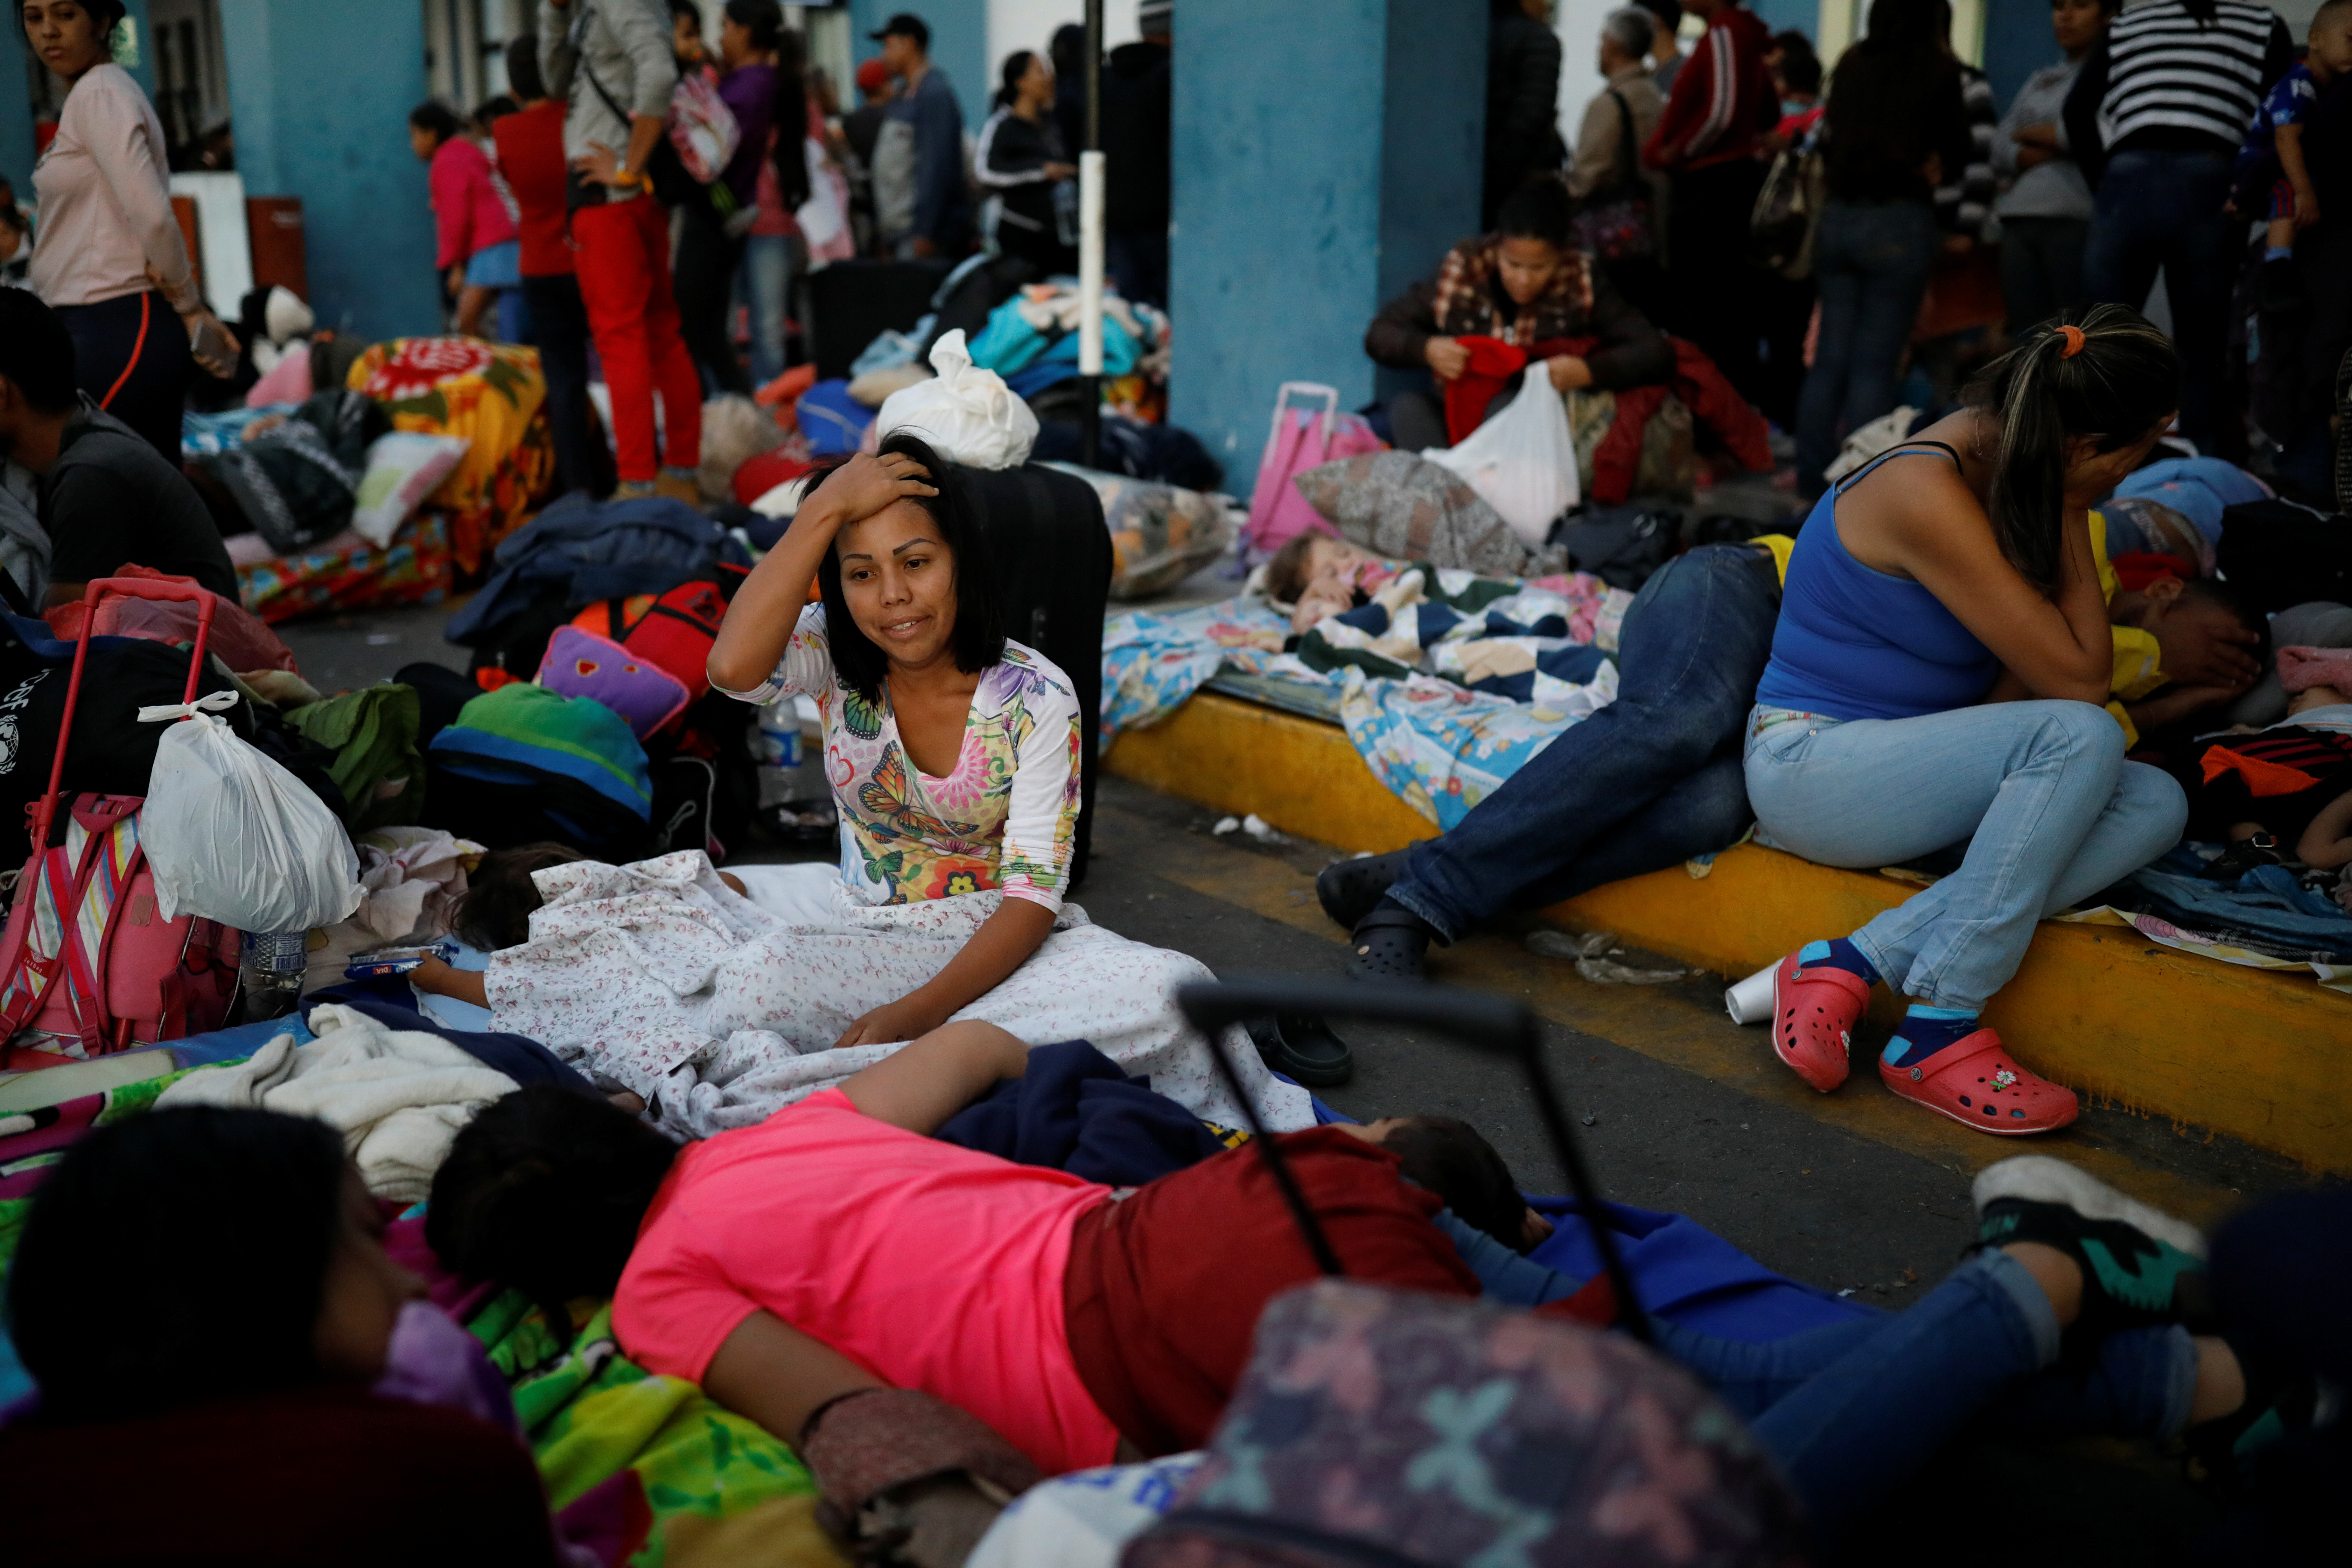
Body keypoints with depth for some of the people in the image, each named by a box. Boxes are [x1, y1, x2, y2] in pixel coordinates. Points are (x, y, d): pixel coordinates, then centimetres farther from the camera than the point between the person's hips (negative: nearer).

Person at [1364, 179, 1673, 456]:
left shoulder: (1580, 281, -5)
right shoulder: (1462, 270, -5)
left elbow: (1657, 353, -8)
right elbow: (1379, 334, 0)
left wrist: (1587, 371, -25)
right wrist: (1426, 350, -22)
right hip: (1463, 423, 2)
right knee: (1406, 406, -26)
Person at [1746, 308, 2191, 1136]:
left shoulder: (1996, 455, 3)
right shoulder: (1928, 494, -25)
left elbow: (2028, 659, 8)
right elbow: (2079, 680, -21)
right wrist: (2070, 514, -15)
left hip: (1908, 754, 9)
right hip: (1809, 764, -9)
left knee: (2156, 805, -11)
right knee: (2080, 738, -29)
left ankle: (1848, 964, -18)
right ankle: (1936, 1035, -23)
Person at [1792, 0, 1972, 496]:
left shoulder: (1850, 64, 8)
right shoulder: (1936, 69, -4)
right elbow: (1957, 150, 5)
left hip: (1839, 216, 5)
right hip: (1900, 221, -4)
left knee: (1828, 361, 7)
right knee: (1874, 367, -3)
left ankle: (1811, 482, 8)